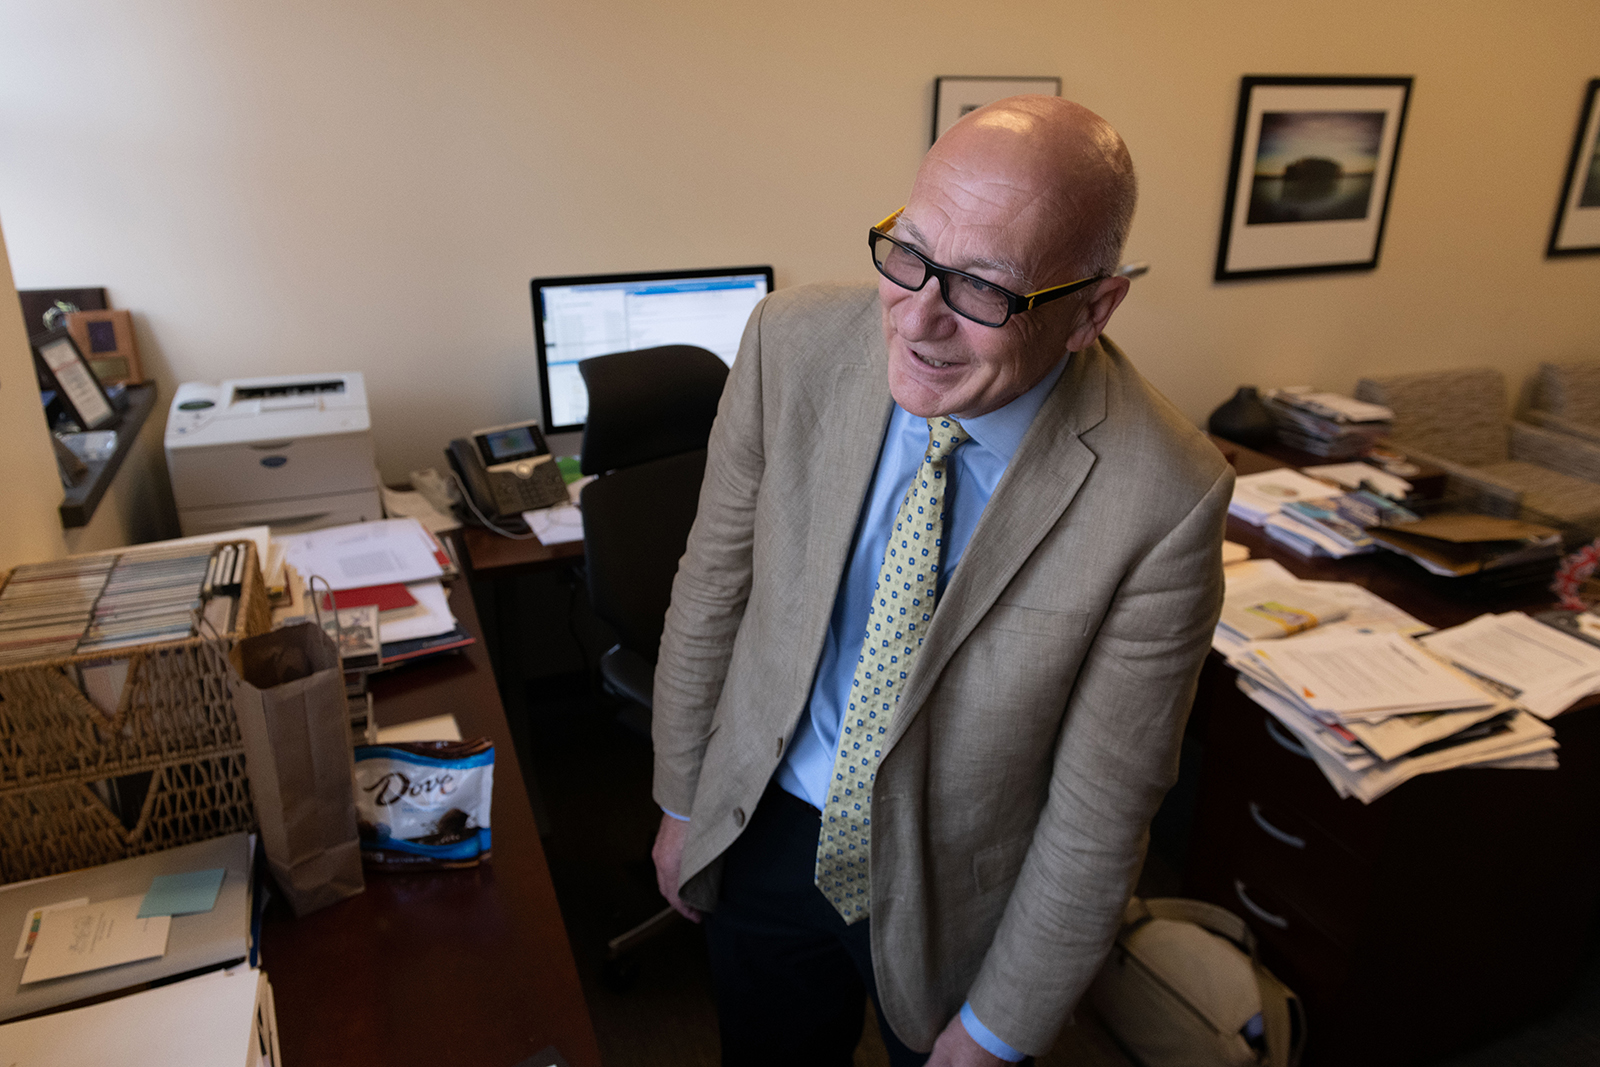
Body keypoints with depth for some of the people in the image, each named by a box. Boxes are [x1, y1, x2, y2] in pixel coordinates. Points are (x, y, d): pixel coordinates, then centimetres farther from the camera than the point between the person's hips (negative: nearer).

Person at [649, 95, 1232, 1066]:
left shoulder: (1163, 501, -27)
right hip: (765, 834, 3)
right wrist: (680, 803, 4)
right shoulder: (793, 341, -18)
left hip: (954, 894, -2)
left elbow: (1100, 811, -17)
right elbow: (712, 588, -6)